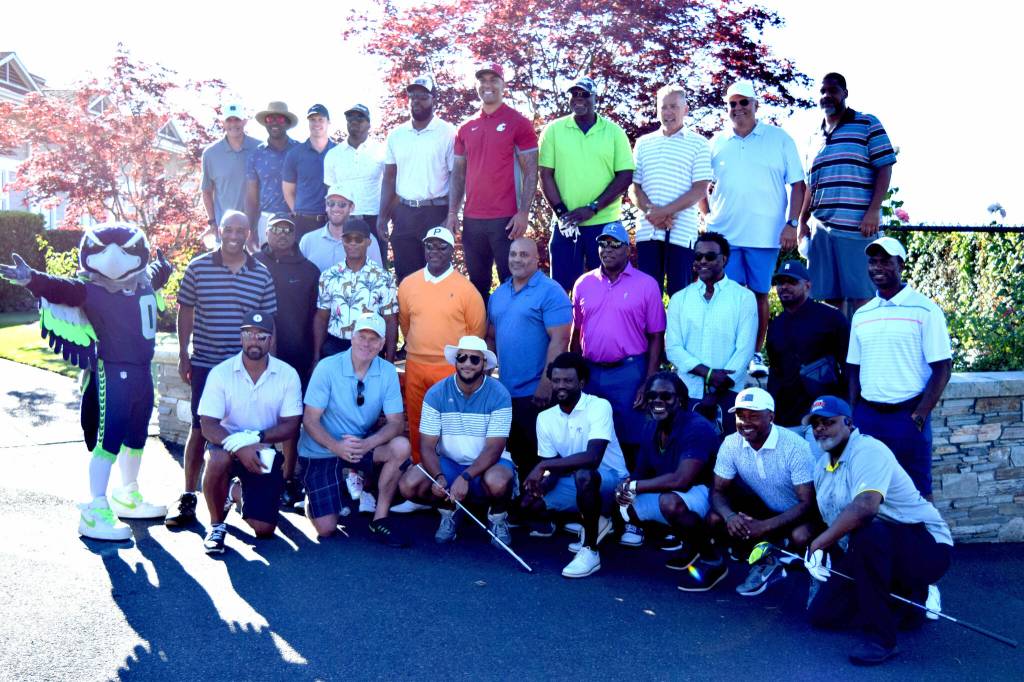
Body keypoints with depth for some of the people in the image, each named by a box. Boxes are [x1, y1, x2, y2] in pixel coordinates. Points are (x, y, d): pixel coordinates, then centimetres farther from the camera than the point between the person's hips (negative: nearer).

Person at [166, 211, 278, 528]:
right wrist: (183, 356, 2)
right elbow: (185, 312, 6)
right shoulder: (198, 267, 1)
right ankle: (187, 497, 11)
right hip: (205, 363, -1)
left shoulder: (262, 274, 3)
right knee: (199, 429, 3)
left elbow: (268, 322, 8)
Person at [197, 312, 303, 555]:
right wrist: (240, 446, -32)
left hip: (265, 453, 1)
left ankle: (236, 492, 29)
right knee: (217, 459, -39)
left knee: (264, 529, -7)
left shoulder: (288, 375, -8)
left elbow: (290, 426, -9)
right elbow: (208, 425, -16)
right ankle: (216, 525, -11)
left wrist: (255, 437, -26)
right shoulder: (221, 373, -11)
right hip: (229, 449, -1)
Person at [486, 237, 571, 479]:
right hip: (506, 391, 7)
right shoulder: (498, 294, 11)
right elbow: (491, 337, 17)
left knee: (540, 456, 2)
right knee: (517, 454, 17)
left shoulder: (550, 292, -10)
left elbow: (559, 340, -17)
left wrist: (545, 385, -21)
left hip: (536, 394, -7)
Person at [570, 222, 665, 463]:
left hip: (629, 373, -3)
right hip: (590, 373, 4)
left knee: (630, 441, 2)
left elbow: (656, 338, -2)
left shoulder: (646, 284, -2)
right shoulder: (583, 284, 9)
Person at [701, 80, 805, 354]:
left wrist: (792, 223, -5)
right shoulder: (717, 143, 11)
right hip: (723, 234, 2)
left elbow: (797, 184, 3)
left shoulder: (779, 139, 4)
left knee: (760, 294, 4)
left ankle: (755, 354, 13)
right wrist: (707, 217, 7)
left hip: (765, 235, -1)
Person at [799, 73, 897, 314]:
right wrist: (802, 221, 13)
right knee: (829, 296, 6)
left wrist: (873, 211, -13)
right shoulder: (816, 136, 20)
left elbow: (884, 168, -2)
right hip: (820, 227, 5)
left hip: (856, 227, -5)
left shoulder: (867, 124, 5)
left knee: (860, 294, -5)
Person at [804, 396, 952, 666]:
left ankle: (880, 638, -25)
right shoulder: (822, 465, 8)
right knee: (821, 614, 2)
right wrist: (821, 559, 2)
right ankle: (906, 601, 19)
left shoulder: (868, 450, -21)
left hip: (926, 546, -9)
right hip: (866, 553, 9)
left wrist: (818, 544, -32)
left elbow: (865, 507, -39)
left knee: (868, 533, -40)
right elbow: (833, 519, 16)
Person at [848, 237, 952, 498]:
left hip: (907, 415, -4)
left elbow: (942, 369, -6)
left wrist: (919, 415, -12)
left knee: (916, 490, 2)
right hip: (866, 416, 5)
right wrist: (852, 417, 5)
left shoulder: (925, 310, -4)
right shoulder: (861, 315, 11)